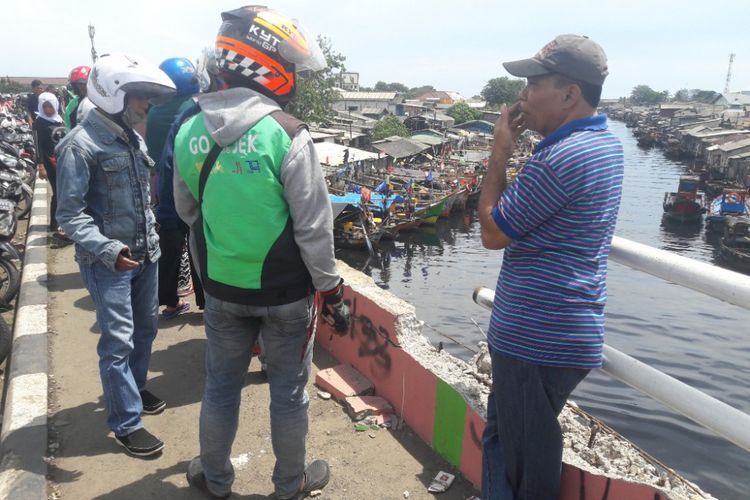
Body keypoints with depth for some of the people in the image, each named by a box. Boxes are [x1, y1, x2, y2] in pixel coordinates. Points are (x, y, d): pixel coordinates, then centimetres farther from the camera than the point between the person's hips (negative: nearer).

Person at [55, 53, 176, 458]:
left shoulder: (132, 137, 9)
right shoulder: (81, 144, -15)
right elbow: (70, 213, -18)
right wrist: (108, 250, -29)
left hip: (144, 253, 8)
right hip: (108, 260, -8)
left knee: (146, 327, 19)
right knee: (118, 341, -2)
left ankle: (134, 388, 40)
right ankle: (126, 424, 10)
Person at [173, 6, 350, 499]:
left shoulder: (189, 131, -1)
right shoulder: (286, 134, -19)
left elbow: (187, 211, 10)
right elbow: (313, 227, -17)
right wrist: (332, 291, -7)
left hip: (222, 288, 5)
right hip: (285, 292, -4)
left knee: (221, 385, 20)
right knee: (288, 390, 14)